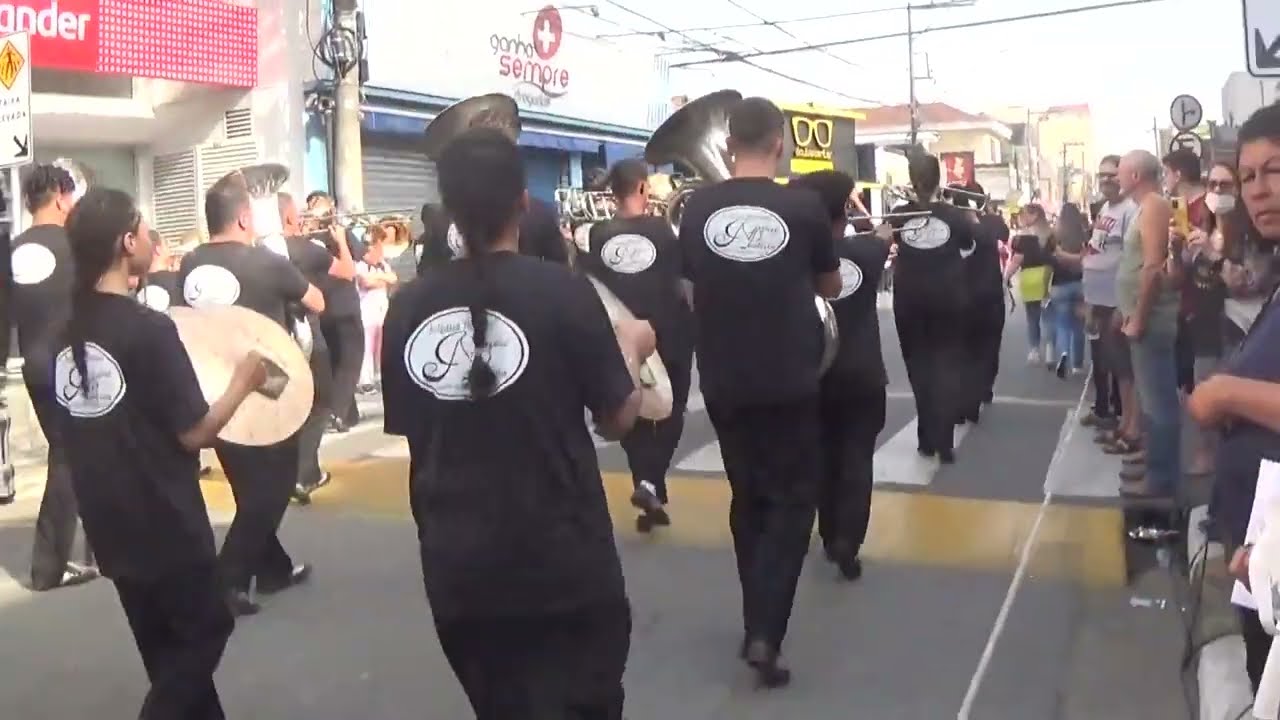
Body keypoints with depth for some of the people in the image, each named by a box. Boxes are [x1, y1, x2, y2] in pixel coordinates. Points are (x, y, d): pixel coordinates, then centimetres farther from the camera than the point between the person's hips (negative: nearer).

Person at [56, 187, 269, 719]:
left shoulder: (66, 330, 3)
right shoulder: (149, 329, -20)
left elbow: (101, 424, 11)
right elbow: (195, 433, -18)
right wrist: (243, 381, -4)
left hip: (109, 523, 7)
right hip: (164, 524, -7)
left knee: (167, 646, 19)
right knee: (204, 631, 11)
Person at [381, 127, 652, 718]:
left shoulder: (408, 305, -4)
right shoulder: (562, 291, -13)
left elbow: (407, 427, 7)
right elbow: (617, 419, -6)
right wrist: (631, 347, 12)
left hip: (456, 569, 4)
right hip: (562, 565, -4)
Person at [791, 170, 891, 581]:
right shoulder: (865, 252, -1)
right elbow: (884, 235, 20)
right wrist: (882, 230, 43)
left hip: (816, 375, 1)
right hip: (863, 375, -1)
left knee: (825, 457, 16)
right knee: (857, 459, 3)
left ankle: (830, 537, 25)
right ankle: (847, 543, -7)